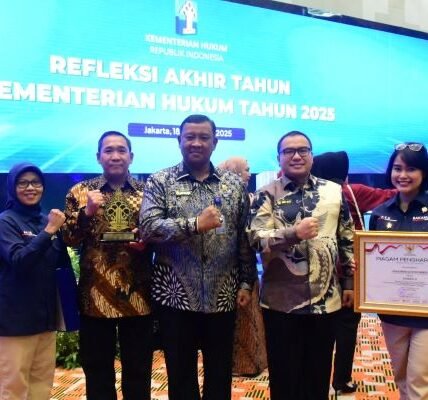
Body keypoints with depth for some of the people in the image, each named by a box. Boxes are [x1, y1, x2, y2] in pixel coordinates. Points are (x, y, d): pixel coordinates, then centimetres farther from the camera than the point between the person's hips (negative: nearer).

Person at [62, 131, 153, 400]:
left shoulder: (147, 192, 6)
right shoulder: (80, 192, 5)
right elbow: (68, 239, -1)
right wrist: (86, 212, -16)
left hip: (137, 295, 0)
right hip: (95, 295, 0)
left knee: (139, 370, 11)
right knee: (97, 369, 11)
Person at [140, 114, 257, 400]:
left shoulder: (235, 184, 6)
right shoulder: (160, 182, 0)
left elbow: (245, 239, 7)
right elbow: (148, 228, -14)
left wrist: (247, 282, 3)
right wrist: (194, 224, -22)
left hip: (222, 297, 2)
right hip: (176, 296, -1)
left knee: (220, 376, 15)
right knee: (181, 375, 13)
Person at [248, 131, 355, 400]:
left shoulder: (334, 192, 6)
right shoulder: (267, 195, -2)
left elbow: (348, 241, 11)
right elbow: (258, 240, -15)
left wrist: (350, 282, 9)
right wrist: (294, 233, -29)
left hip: (325, 299, 2)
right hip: (282, 301, -2)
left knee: (319, 376, 16)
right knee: (284, 377, 10)